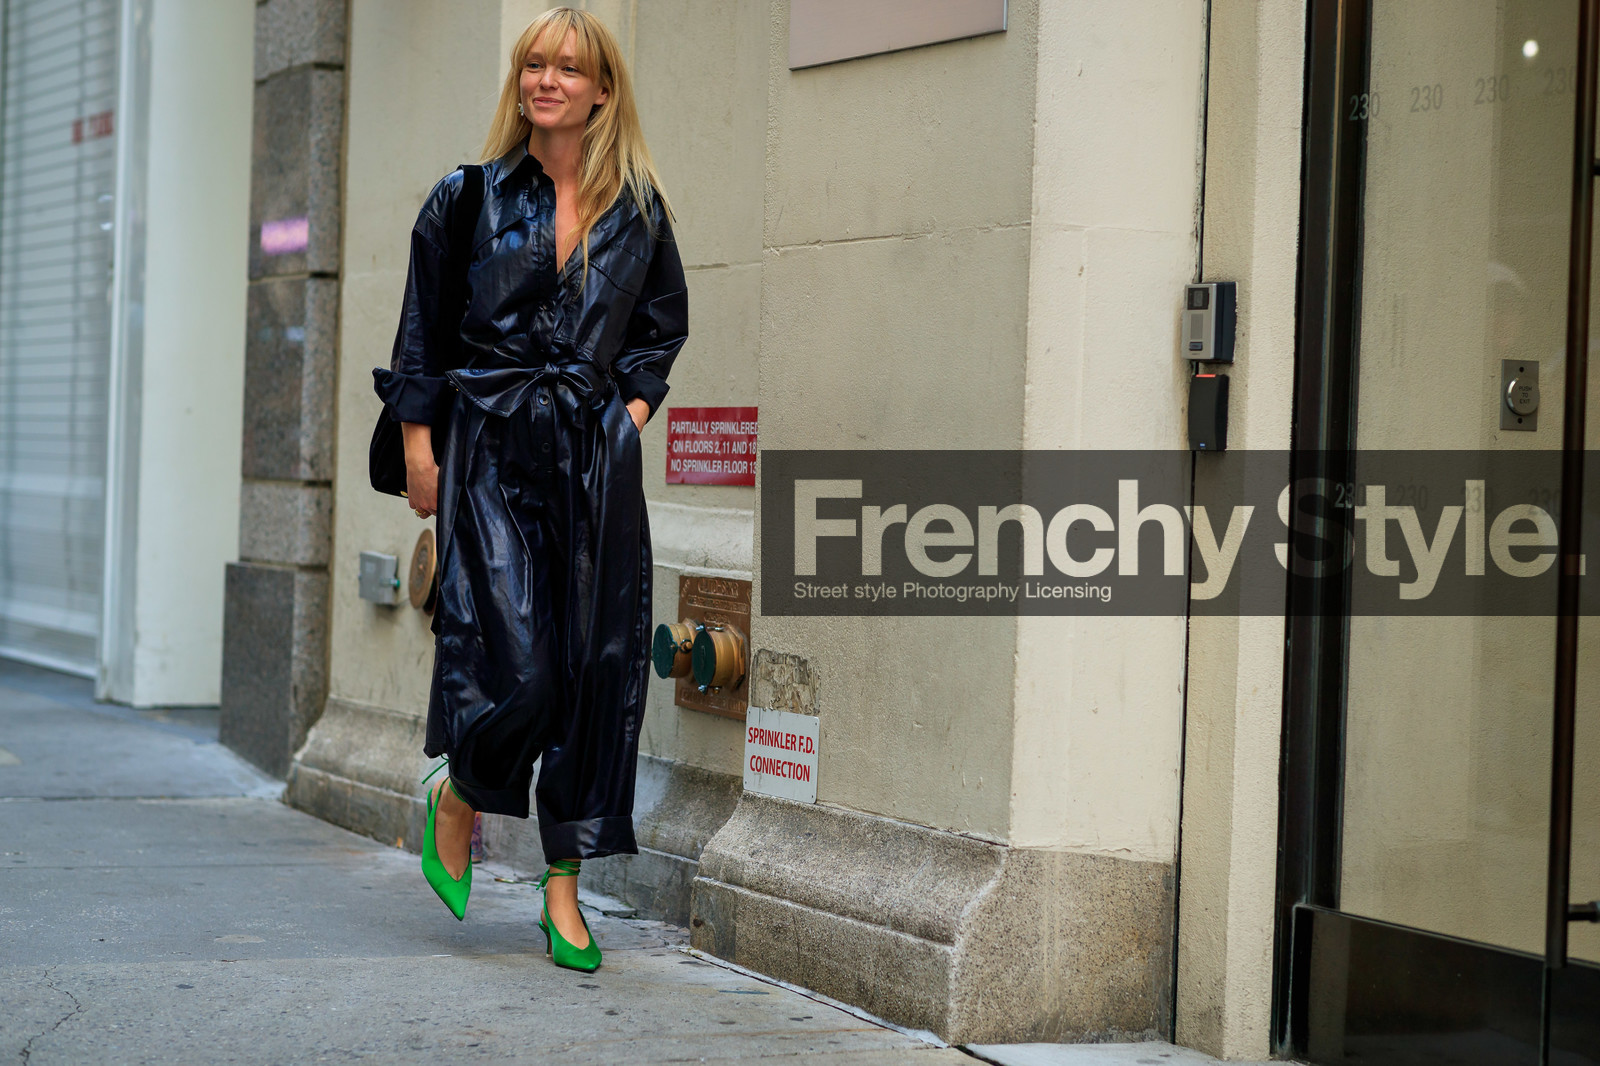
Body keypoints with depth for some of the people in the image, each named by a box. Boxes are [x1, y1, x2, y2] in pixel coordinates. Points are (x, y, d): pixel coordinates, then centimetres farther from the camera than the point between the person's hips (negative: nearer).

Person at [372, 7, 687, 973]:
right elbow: (422, 339, 6)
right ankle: (456, 801, 19)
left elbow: (666, 325, 20)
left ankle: (564, 890, 9)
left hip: (599, 461, 3)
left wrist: (631, 412, 6)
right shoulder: (469, 201, 4)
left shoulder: (638, 210, 9)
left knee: (598, 667, -1)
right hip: (493, 454, -2)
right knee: (517, 666, -13)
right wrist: (420, 453, 0)